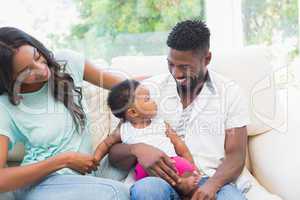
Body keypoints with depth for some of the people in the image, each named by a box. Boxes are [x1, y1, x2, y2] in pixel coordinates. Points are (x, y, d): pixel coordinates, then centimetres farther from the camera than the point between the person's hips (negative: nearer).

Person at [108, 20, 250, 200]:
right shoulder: (149, 89, 8)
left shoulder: (230, 92, 9)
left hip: (212, 181, 0)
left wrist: (212, 184, -19)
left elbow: (235, 155, 2)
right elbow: (114, 153, 6)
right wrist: (137, 149, -18)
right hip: (164, 180, 1)